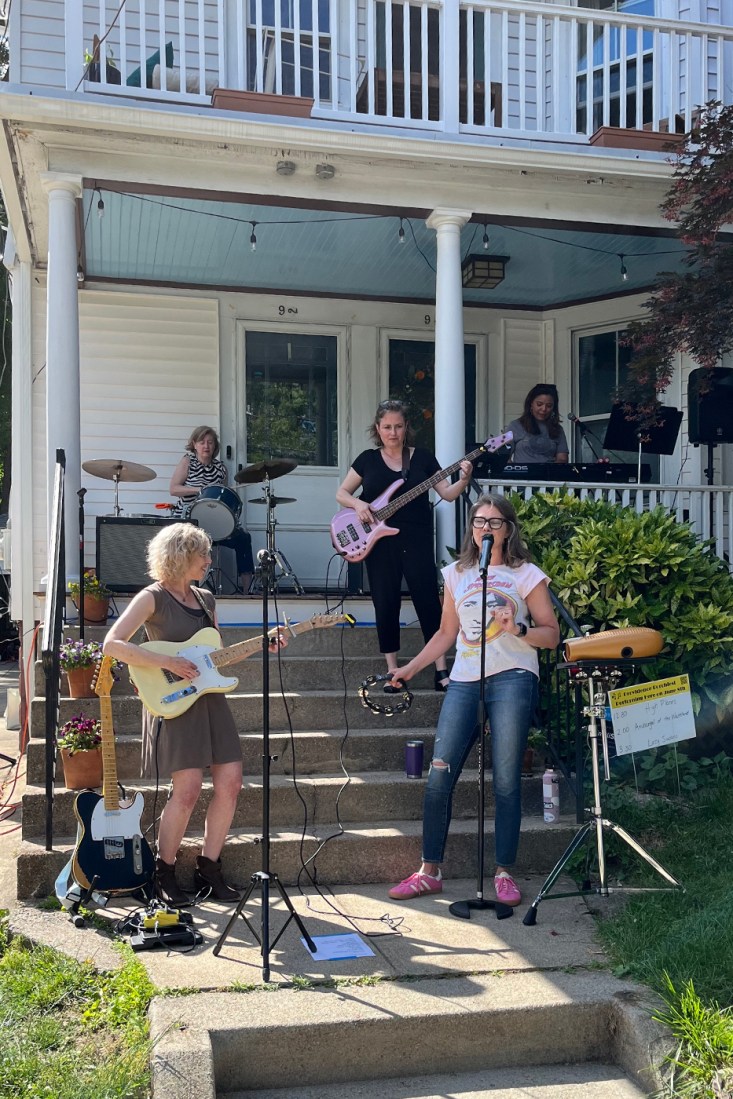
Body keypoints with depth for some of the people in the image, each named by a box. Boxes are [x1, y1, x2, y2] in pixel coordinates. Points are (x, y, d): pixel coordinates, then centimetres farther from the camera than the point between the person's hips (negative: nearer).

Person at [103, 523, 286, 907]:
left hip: (208, 698, 7)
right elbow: (112, 645, -16)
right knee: (188, 789, -11)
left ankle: (208, 869, 16)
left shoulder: (206, 599, 15)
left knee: (230, 782, 2)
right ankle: (164, 874, 8)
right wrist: (168, 663, -21)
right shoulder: (153, 597, -7)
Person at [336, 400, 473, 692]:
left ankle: (441, 670, 3)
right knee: (386, 605, 4)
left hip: (417, 540, -1)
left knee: (428, 601, -3)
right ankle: (393, 672, 14)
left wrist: (464, 480, -18)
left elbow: (447, 493, 2)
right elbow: (341, 493, 9)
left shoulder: (423, 457, 5)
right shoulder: (368, 459, 6)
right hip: (380, 542, 1)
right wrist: (358, 504, -12)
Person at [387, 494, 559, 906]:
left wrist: (517, 629, -15)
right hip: (464, 681, 4)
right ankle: (430, 872, 10)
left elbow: (552, 635, 3)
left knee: (506, 781, -4)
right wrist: (411, 667, 16)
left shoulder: (526, 575, 5)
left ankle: (505, 873, 9)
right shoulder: (456, 574, 16)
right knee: (439, 777, -2)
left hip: (512, 679, -3)